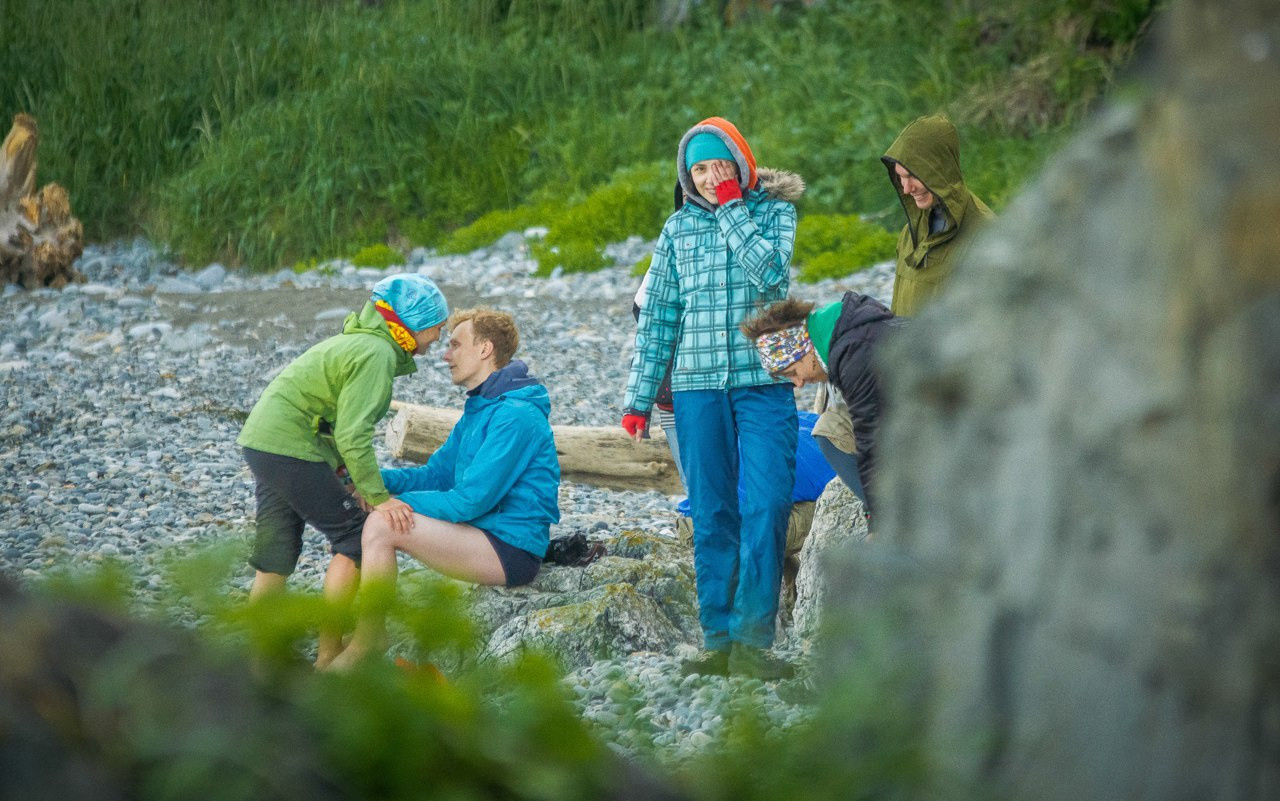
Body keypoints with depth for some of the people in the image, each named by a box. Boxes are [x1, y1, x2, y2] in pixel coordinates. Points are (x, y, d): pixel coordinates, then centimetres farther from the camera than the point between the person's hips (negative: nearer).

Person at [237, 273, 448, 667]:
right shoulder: (377, 354, -15)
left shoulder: (358, 343, 18)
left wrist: (343, 471, 9)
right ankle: (329, 654, -2)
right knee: (356, 537, -3)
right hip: (291, 447, -10)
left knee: (277, 555, 13)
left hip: (261, 441, 10)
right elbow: (353, 434, -22)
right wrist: (379, 497, -20)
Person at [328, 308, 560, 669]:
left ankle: (367, 639, -12)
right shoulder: (479, 409, 17)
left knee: (381, 525, -22)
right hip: (485, 535, 11)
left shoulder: (515, 416, -17)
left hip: (512, 549, -11)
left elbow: (472, 500, -21)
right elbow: (436, 474, 17)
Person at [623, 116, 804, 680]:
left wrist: (731, 207, -9)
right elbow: (657, 315, 12)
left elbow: (769, 270, -16)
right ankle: (718, 639, 7)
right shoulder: (679, 228, 11)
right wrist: (638, 397, 9)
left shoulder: (775, 211, 4)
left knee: (766, 508, -12)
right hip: (697, 385, 2)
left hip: (764, 383, -2)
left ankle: (752, 639, -10)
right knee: (711, 515, 4)